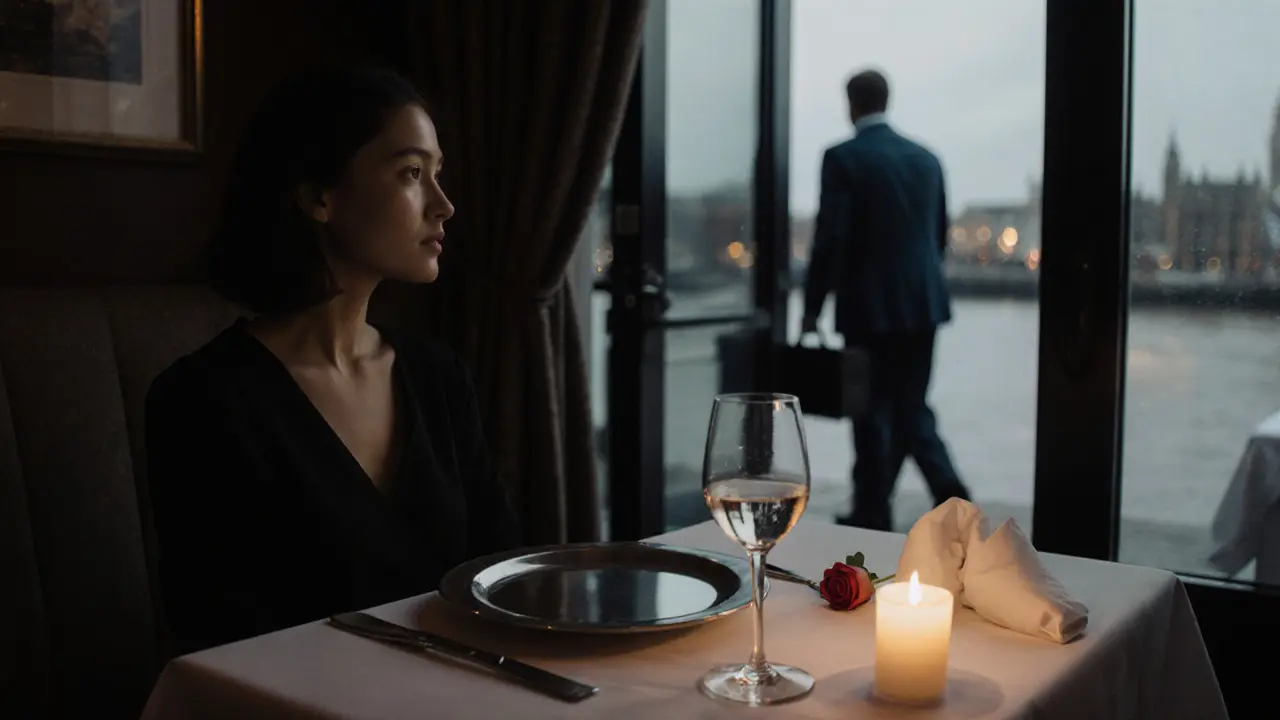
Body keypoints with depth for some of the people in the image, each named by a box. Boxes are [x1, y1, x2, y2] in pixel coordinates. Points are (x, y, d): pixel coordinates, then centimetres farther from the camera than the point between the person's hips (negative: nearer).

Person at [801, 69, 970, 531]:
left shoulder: (843, 158, -8)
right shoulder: (925, 158, 10)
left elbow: (830, 238, -14)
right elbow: (940, 235, 15)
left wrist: (812, 308, -7)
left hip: (869, 306, -5)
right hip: (924, 303, 5)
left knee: (873, 412, 6)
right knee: (911, 407, 16)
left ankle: (873, 515, 15)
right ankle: (949, 492, 1)